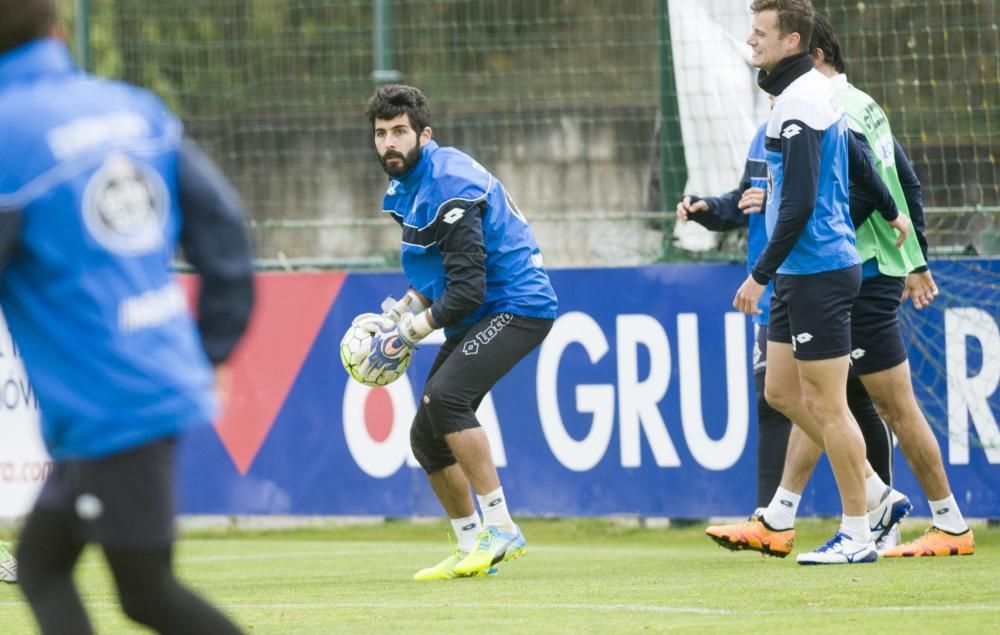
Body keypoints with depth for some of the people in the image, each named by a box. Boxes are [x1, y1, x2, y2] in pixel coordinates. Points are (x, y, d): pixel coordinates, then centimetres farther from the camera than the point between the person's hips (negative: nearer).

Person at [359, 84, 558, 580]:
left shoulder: (447, 186, -21)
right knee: (426, 438, 6)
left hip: (517, 305, -10)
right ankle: (471, 549, 18)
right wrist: (400, 314, 6)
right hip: (474, 317, 10)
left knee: (444, 396, -29)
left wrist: (407, 334, -17)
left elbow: (468, 288, -25)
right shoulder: (405, 185, 9)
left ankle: (500, 529, -25)